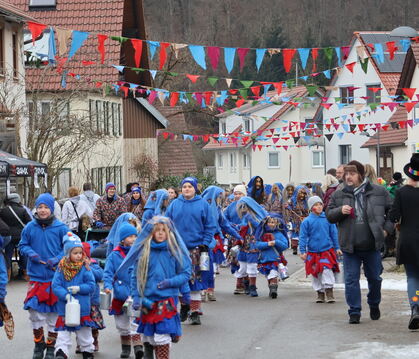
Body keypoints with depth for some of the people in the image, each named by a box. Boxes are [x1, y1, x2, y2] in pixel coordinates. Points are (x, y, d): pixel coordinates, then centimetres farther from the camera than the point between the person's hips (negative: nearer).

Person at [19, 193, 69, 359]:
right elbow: (23, 245, 9)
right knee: (34, 310, 0)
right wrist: (30, 253, -11)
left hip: (56, 275, -1)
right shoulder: (30, 227, -1)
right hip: (36, 276, 1)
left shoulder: (60, 227, -5)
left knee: (53, 313, 6)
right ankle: (39, 344, 19)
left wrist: (58, 259, -14)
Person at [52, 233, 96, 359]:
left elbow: (91, 286, -5)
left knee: (85, 334, 16)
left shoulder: (85, 267, -4)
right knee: (63, 334, -3)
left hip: (83, 309, 1)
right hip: (64, 309, -1)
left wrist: (79, 288, -20)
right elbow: (55, 286, -9)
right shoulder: (61, 268, -4)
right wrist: (66, 295, -24)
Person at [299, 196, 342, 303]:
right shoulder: (307, 221, -3)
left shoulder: (328, 219, 1)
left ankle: (329, 293, -5)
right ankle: (320, 293, 19)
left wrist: (337, 248, 10)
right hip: (312, 252, 1)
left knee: (327, 270, -13)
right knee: (315, 273, 7)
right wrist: (302, 251, -5)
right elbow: (303, 237, 0)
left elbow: (334, 234, 9)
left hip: (327, 250, -1)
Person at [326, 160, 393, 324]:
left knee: (374, 277, 12)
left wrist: (387, 229, 1)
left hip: (372, 245, 0)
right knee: (351, 279, 0)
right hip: (350, 246, 0)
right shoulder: (338, 195, 5)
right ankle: (354, 312, 6)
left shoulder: (379, 192, 1)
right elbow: (329, 215, 8)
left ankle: (374, 305, 35)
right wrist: (340, 211, -12)